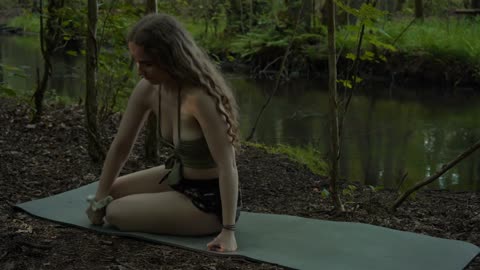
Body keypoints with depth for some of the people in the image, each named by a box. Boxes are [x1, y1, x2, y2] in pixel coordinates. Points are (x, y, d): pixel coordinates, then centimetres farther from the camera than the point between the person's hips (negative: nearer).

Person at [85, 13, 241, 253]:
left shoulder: (200, 97, -33)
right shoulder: (147, 90, -10)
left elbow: (227, 167, -30)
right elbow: (121, 145, 1)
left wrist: (228, 231, -30)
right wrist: (99, 199, 4)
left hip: (210, 199, -8)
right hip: (180, 176, 8)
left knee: (115, 213, -11)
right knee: (111, 193, 15)